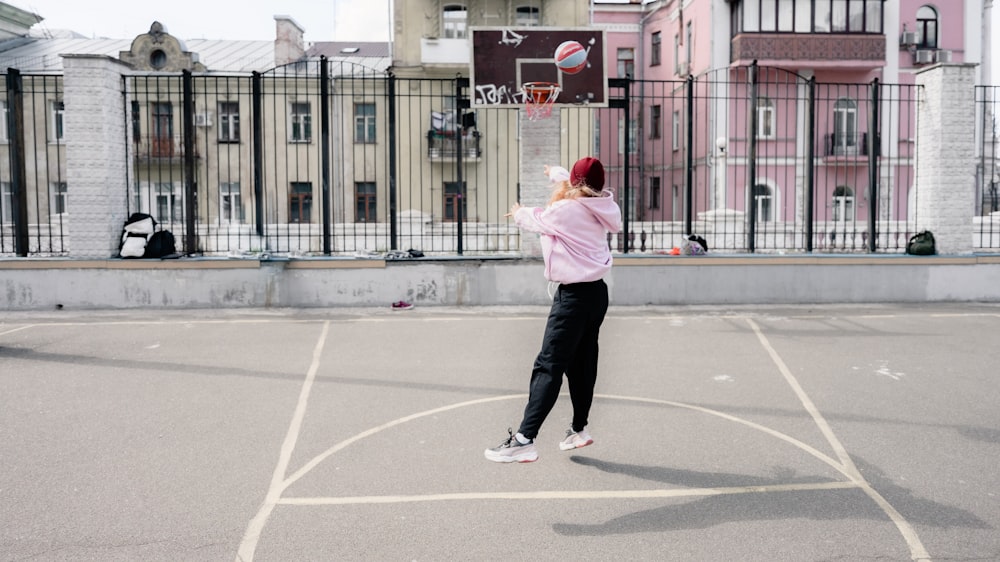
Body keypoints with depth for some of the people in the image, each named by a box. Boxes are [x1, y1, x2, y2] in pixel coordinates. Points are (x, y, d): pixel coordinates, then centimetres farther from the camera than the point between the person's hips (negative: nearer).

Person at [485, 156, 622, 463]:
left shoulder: (564, 210, -13)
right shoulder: (601, 207, 6)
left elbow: (533, 220, 4)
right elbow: (580, 187, 27)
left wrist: (518, 212, 27)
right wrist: (555, 173, 45)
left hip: (574, 296, -8)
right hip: (597, 291, 8)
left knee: (549, 366, -11)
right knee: (582, 363, 17)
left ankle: (524, 440, -14)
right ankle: (579, 429, 27)